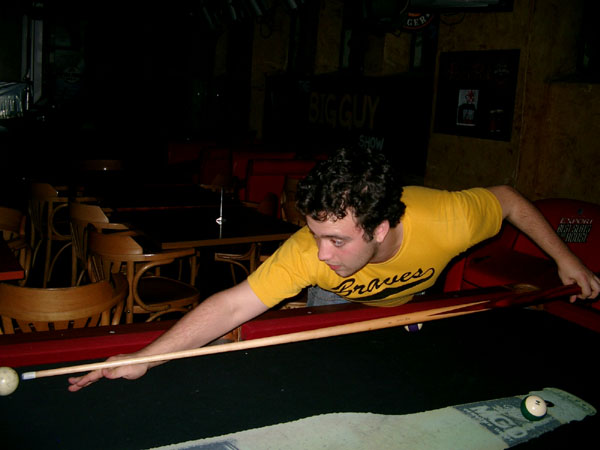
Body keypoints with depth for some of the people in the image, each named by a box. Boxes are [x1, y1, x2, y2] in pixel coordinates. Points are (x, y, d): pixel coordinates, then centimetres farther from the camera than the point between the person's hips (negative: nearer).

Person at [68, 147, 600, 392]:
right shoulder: (311, 252, -46)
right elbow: (233, 304, -50)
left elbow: (508, 198, -22)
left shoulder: (447, 222, -44)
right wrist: (144, 358, -57)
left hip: (411, 300, 1)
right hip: (339, 304, -1)